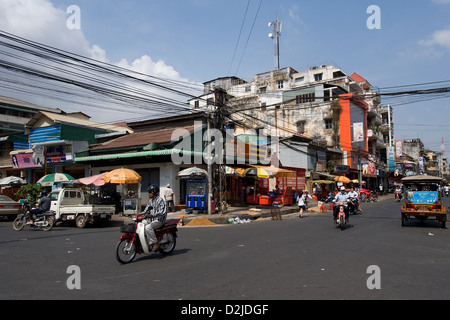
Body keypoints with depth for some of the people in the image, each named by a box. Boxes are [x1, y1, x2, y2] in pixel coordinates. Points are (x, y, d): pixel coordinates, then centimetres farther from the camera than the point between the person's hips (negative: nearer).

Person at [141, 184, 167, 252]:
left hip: (158, 220, -9)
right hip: (151, 219, 9)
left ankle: (155, 244, -23)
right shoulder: (150, 200, 15)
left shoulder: (160, 200, -12)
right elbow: (146, 210, 17)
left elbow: (162, 212, -24)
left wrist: (152, 215, -37)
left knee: (148, 227, -32)